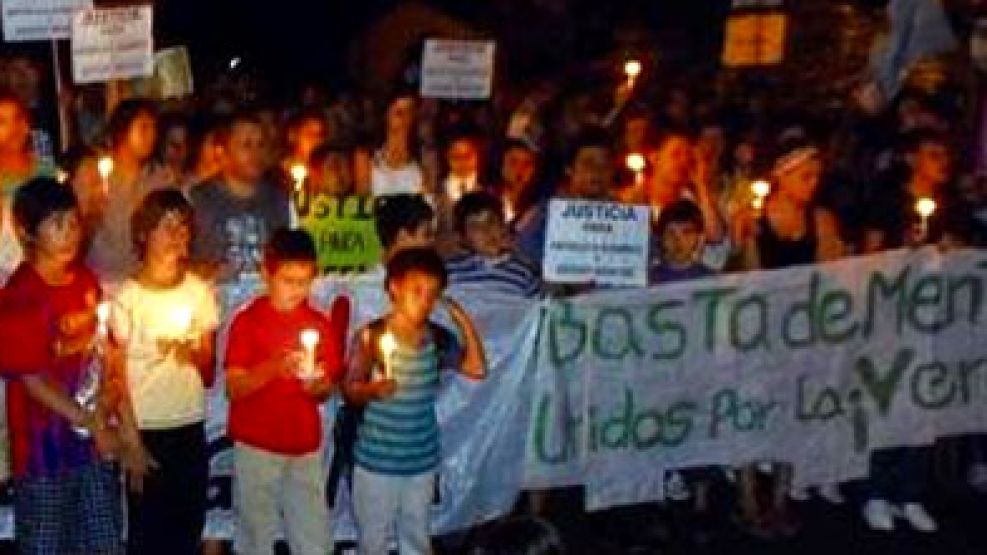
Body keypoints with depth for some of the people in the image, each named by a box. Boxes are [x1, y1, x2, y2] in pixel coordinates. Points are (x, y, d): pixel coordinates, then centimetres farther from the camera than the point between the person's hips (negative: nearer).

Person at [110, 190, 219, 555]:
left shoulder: (199, 291, 4)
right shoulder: (128, 296, -6)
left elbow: (209, 373, 9)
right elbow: (118, 378, -5)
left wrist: (195, 356, -12)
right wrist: (131, 443, -9)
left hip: (190, 429, 3)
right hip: (145, 429, -3)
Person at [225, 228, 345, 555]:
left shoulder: (321, 325, 4)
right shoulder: (247, 322, -6)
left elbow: (327, 390, 7)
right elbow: (233, 388, -10)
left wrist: (319, 387, -16)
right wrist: (272, 368, -25)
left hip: (306, 448, 3)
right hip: (257, 447, -3)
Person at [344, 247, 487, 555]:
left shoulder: (438, 338, -1)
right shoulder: (371, 336, -13)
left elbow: (476, 368, -8)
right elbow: (350, 390, -12)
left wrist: (465, 323, -11)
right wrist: (372, 389, -32)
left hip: (422, 459, 4)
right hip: (377, 459, -4)